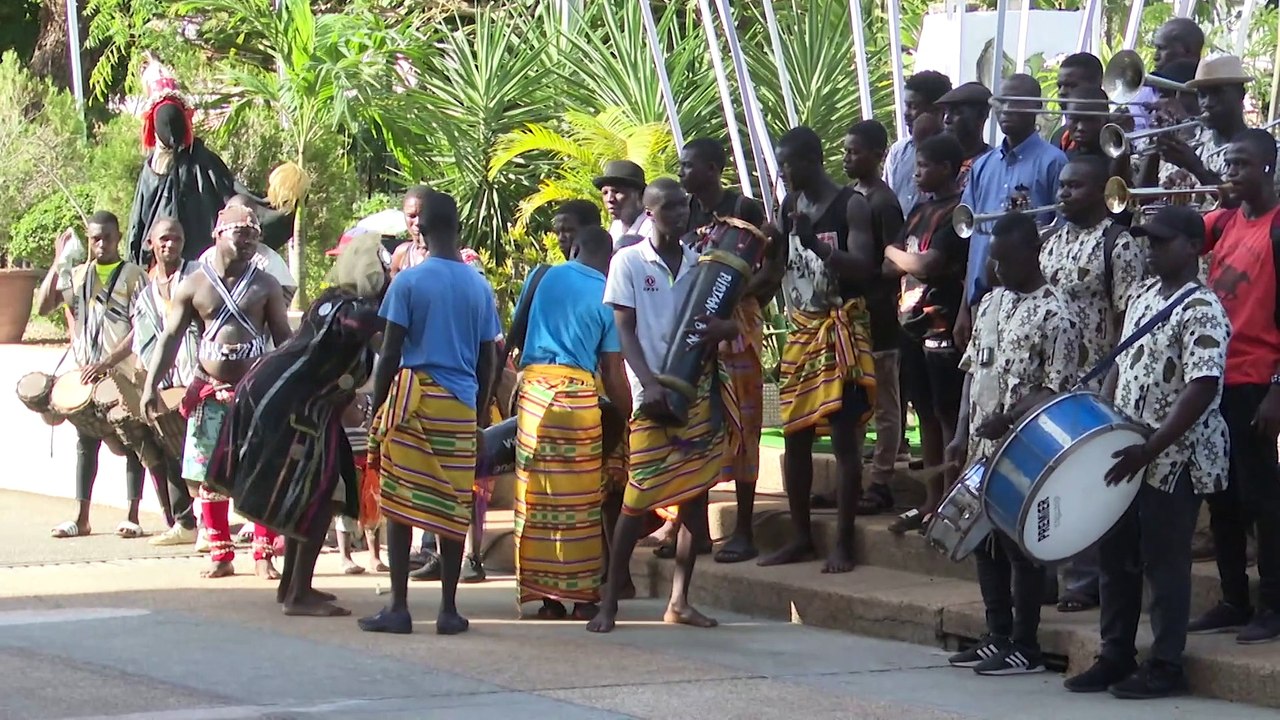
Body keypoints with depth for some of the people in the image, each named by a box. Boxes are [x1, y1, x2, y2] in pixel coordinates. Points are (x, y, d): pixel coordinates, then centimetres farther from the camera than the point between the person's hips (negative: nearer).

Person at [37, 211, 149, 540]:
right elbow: (44, 306, 0)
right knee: (86, 444, 6)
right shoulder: (77, 275, 10)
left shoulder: (133, 276, -3)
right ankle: (81, 518, 10)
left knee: (131, 444, 0)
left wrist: (108, 362, -19)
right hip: (84, 374, 4)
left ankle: (132, 517, 3)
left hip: (124, 374, -4)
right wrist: (58, 263, -7)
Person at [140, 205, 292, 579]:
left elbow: (283, 338, 8)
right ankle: (221, 555, 12)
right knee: (211, 478, 3)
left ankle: (263, 554, 3)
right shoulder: (193, 286, 3)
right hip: (211, 393, 1)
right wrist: (151, 385, -7)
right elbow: (170, 338, 2)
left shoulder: (266, 286, 5)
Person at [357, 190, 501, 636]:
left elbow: (390, 355, -6)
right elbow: (488, 361, 10)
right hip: (461, 405, 3)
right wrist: (480, 415, 19)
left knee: (401, 504, 1)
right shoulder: (480, 287, 7)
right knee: (455, 507, 6)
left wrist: (377, 408, 3)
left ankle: (399, 607, -2)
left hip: (415, 398, -3)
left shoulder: (409, 282, -5)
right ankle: (449, 609, 6)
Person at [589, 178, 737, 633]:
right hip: (652, 394, -5)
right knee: (638, 498, -8)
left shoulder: (700, 263, 12)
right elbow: (624, 330, -3)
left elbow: (729, 324, 14)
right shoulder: (629, 262, 1)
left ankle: (679, 602, 10)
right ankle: (609, 603, 0)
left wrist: (720, 330, -12)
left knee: (696, 495, 3)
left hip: (698, 391, 5)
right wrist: (648, 384, -16)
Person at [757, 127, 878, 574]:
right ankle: (802, 538, 17)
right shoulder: (791, 208, 11)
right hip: (802, 331, 7)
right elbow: (779, 266, 19)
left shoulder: (851, 206, -8)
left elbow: (865, 269, -17)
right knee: (795, 438, 8)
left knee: (845, 439, -6)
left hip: (842, 330, -7)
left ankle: (842, 544, -4)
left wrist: (817, 245, -28)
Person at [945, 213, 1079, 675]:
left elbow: (1057, 390, -14)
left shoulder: (1053, 315, -11)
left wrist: (1008, 418, -25)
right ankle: (997, 636, 22)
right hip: (982, 448, 8)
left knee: (1019, 546, -3)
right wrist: (962, 434, 8)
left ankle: (1025, 647, 4)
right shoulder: (991, 303, 12)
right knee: (984, 542, 12)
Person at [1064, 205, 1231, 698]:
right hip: (1129, 455, 8)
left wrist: (1149, 449, -26)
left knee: (1163, 561, -1)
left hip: (1174, 459, -8)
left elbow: (1202, 388, -24)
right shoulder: (1142, 296, 10)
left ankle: (1166, 667, 9)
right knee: (1116, 556, 14)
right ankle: (1116, 658, 25)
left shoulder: (1201, 310, -17)